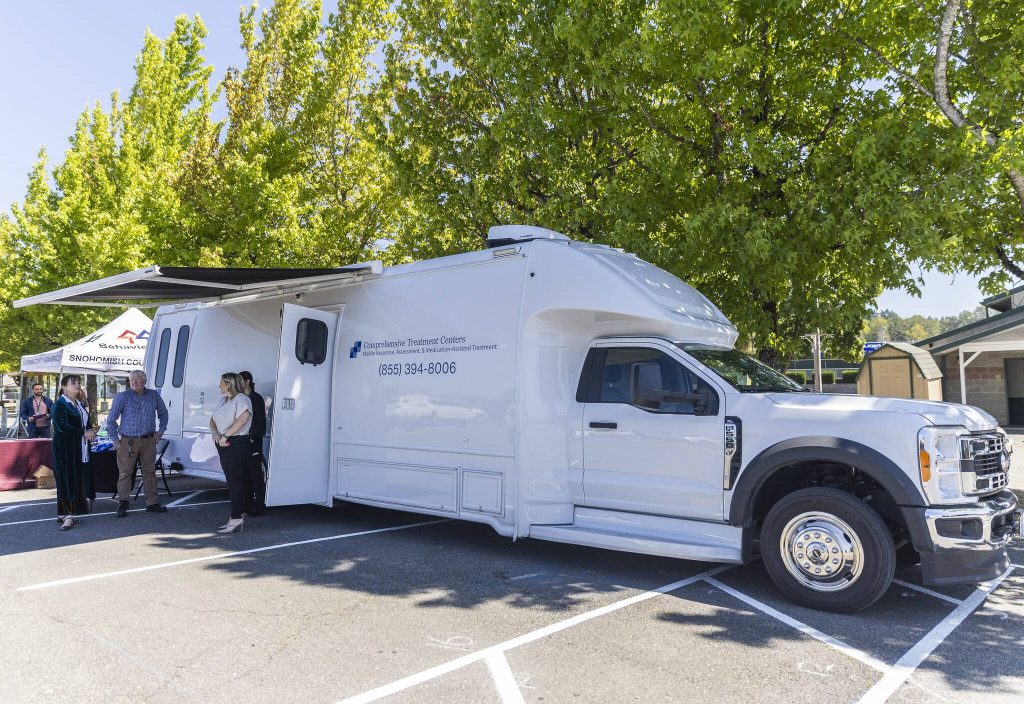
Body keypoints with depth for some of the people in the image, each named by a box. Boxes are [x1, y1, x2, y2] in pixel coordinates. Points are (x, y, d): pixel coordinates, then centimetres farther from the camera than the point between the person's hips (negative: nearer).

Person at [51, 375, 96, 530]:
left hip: (80, 450, 7)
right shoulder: (60, 404, -7)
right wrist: (84, 433, -14)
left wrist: (90, 432, 1)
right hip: (65, 449, -7)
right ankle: (67, 515, -4)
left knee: (79, 480, 4)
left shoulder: (79, 405, 17)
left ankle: (65, 514, 12)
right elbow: (62, 427, -17)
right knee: (67, 481, -6)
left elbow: (86, 423, 23)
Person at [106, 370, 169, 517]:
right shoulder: (123, 397, -2)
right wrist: (115, 440, -4)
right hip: (128, 441, -3)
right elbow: (111, 420, 1)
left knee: (149, 471, 7)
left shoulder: (154, 396, 7)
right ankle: (123, 504, 8)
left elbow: (163, 413, 22)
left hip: (148, 440, 3)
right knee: (125, 472, -2)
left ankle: (152, 503, 14)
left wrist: (161, 430, 12)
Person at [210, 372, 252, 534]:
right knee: (231, 481, 11)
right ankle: (236, 519, 16)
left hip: (236, 444, -9)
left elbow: (243, 418, -25)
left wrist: (225, 435, -23)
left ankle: (235, 520, -8)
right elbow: (213, 420, 21)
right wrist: (215, 433, -1)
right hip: (224, 445, 9)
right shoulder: (223, 400, 20)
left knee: (236, 482, -8)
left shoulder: (241, 399, -8)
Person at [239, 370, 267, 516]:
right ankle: (247, 505, 17)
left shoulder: (256, 398, -4)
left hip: (254, 442, -7)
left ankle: (259, 506, -1)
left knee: (256, 475, -4)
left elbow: (261, 421, -8)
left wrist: (253, 437, -15)